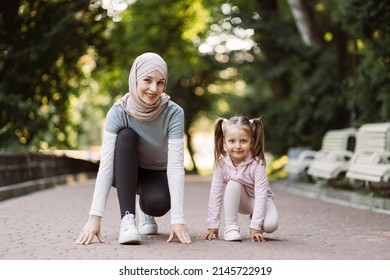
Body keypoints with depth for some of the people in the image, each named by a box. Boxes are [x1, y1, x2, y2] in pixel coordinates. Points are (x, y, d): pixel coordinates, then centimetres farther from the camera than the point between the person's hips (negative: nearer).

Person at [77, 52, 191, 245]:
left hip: (158, 173, 0)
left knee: (158, 204, -35)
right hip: (125, 173, 0)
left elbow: (176, 165, -31)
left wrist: (178, 219, -40)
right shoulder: (119, 111, -25)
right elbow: (106, 163, -33)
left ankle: (145, 213, 6)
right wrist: (95, 217, -42)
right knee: (126, 135, -32)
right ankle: (127, 218, -31)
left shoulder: (174, 113, -25)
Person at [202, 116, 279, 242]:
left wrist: (255, 227, -33)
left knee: (271, 225, -29)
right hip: (238, 201, 2)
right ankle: (231, 227, -20)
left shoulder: (257, 163, -30)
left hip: (258, 200, -1)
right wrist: (212, 226, -18)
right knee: (233, 183, -31)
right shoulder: (222, 162, -22)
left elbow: (261, 195, -30)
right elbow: (215, 193, -18)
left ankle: (254, 219, 7)